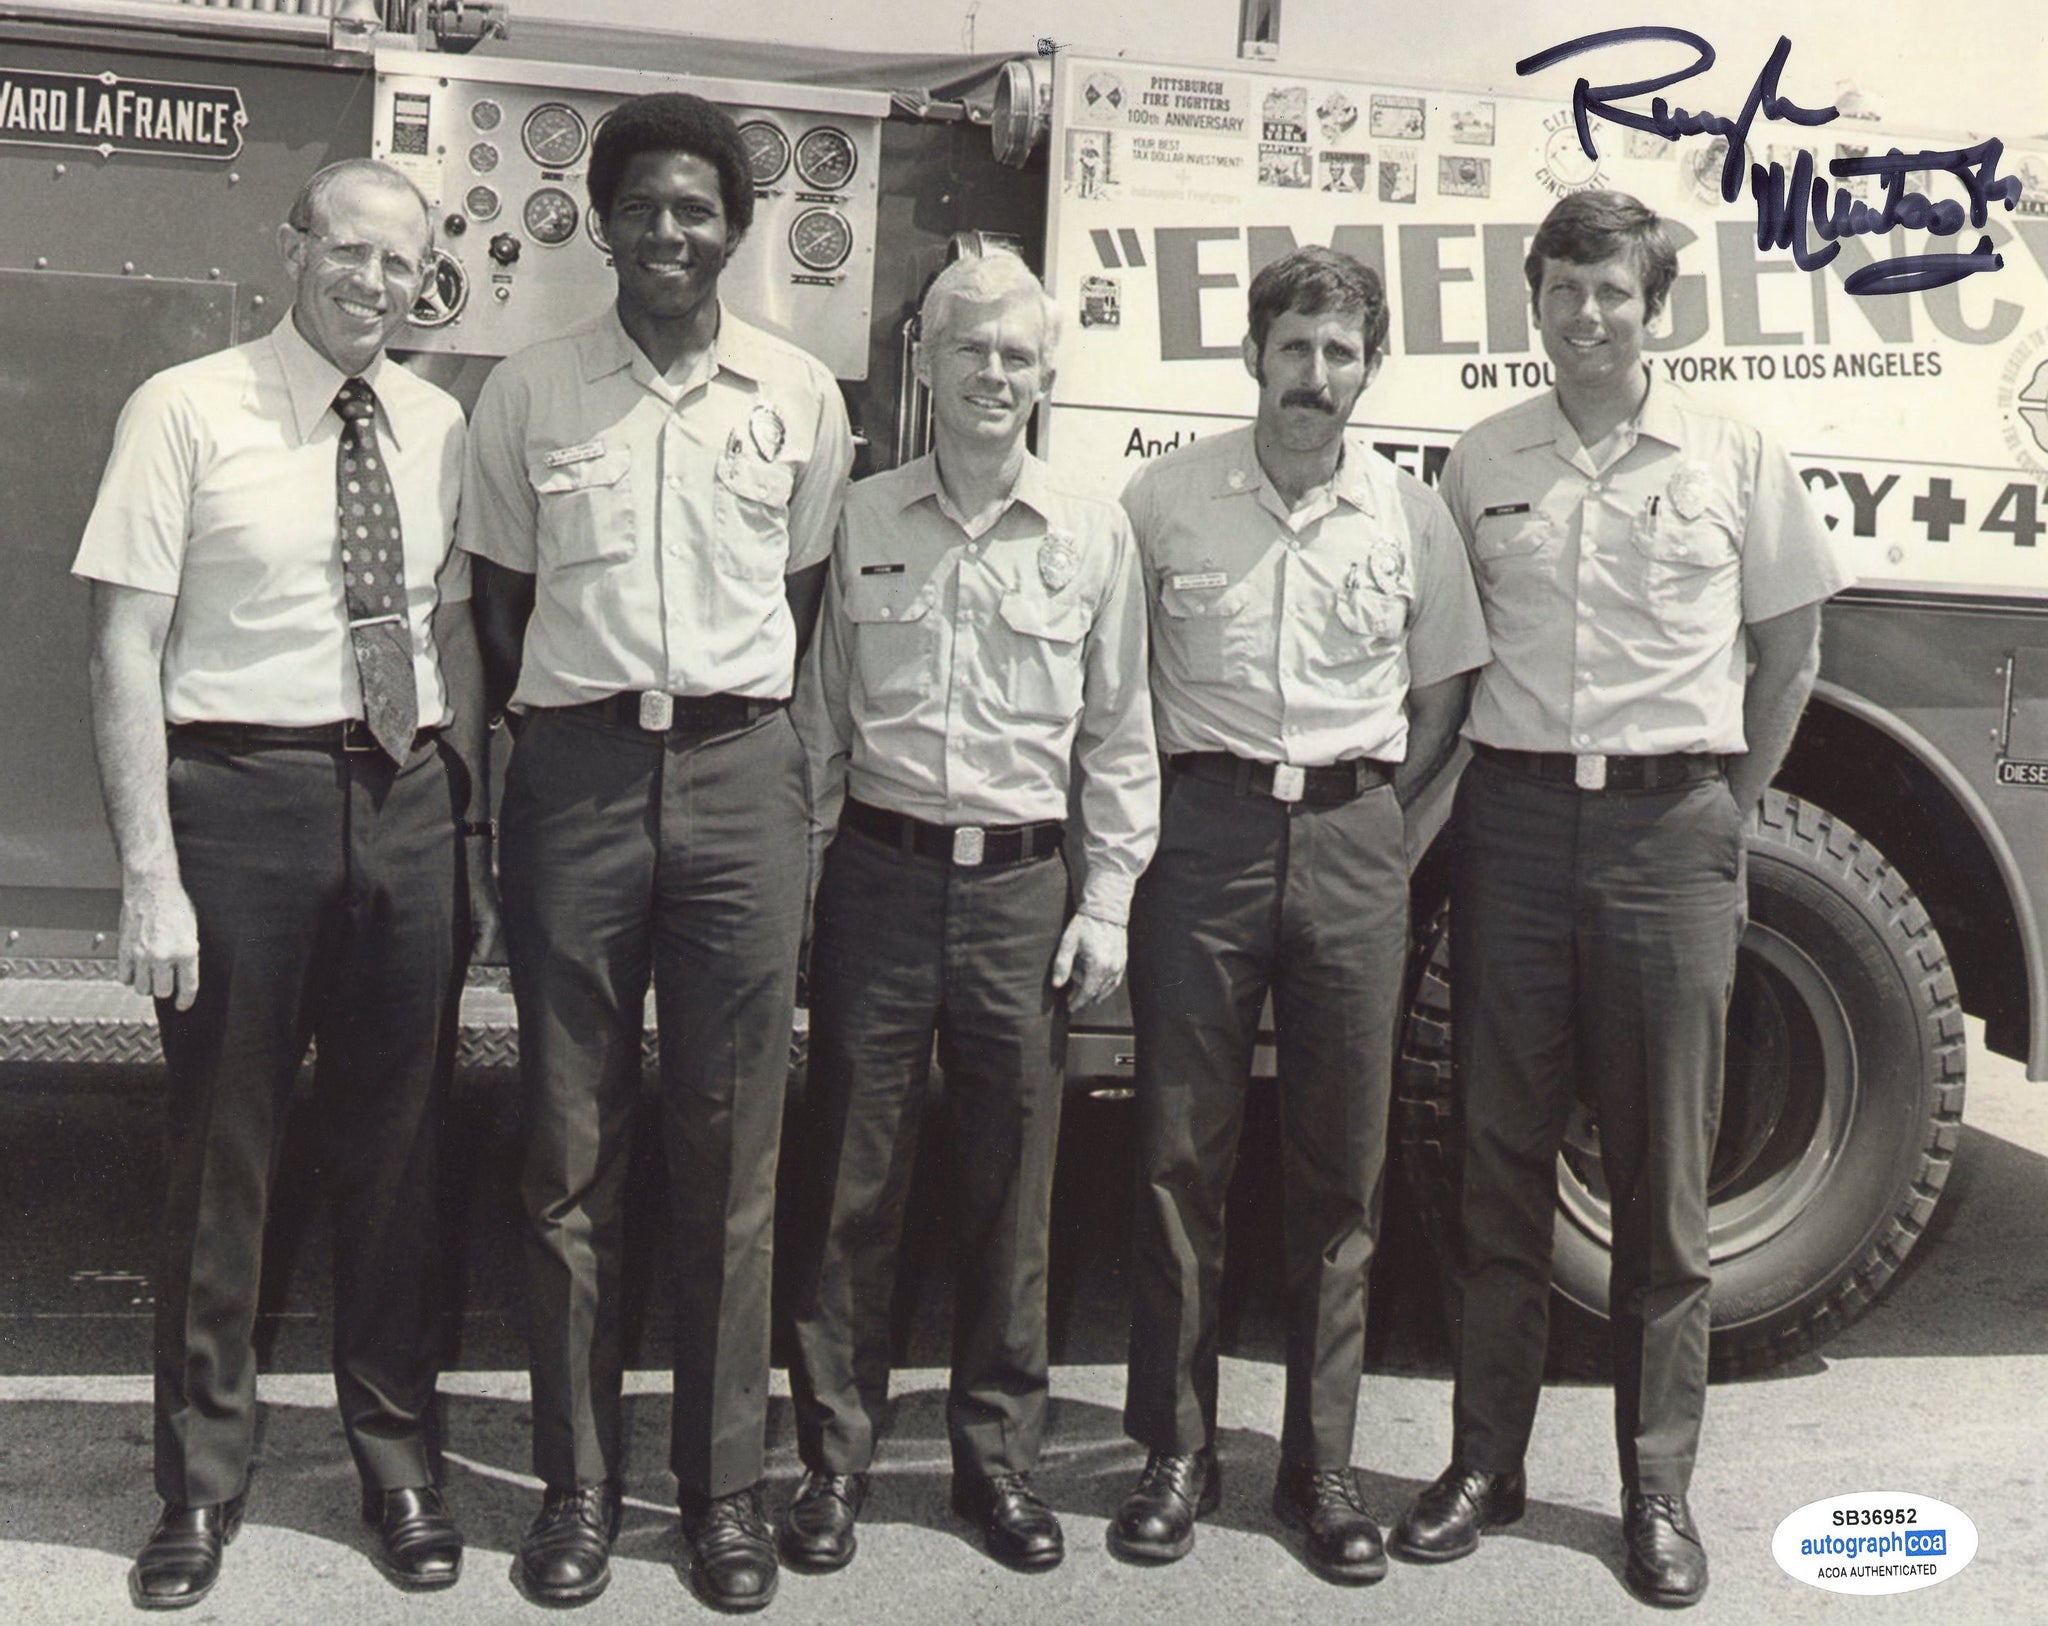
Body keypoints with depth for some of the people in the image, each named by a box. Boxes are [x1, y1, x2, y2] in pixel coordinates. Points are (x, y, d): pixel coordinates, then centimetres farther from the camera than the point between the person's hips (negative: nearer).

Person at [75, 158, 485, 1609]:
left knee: (398, 1146, 13)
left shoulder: (436, 427, 7)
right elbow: (126, 650, -9)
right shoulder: (189, 412, -6)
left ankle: (398, 1452, 32)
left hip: (409, 799, 4)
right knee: (221, 1150, 7)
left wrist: (472, 829, 8)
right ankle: (203, 1476, 28)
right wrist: (150, 874, -15)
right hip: (243, 795, -4)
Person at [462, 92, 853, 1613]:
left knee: (734, 1150, 4)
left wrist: (742, 731, 7)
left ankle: (727, 1479, 17)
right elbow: (500, 602, 11)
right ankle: (579, 1477, 18)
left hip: (742, 773, 0)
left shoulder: (802, 397, 6)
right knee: (574, 1146, 5)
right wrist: (551, 734, 5)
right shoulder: (529, 393, 5)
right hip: (576, 769, 0)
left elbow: (801, 594, 12)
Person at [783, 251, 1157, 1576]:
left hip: (1024, 883, 0)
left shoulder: (1093, 535, 4)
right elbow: (819, 716, 8)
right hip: (879, 874, 0)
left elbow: (1119, 734, 7)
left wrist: (1108, 899, 2)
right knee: (851, 1181, 5)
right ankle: (836, 1454, 18)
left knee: (1014, 1187, 7)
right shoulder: (863, 521, 5)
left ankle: (1000, 1455, 22)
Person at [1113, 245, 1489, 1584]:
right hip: (1204, 831, -1)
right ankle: (1179, 1451, 15)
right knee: (1181, 1156, 2)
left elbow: (1440, 696, 14)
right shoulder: (1168, 496, 3)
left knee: (1343, 1170, 5)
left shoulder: (1411, 516, 7)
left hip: (1354, 840, 1)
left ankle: (1323, 1464, 18)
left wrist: (1364, 811, 3)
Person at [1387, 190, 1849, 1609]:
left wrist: (1732, 805, 6)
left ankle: (1660, 1488, 17)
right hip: (1517, 817, 1)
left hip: (1671, 829, -1)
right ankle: (1485, 1462, 19)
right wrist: (1430, 801, 5)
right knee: (1503, 1160, 7)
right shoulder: (1480, 466, 8)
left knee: (1665, 1175, 4)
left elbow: (1789, 647, 12)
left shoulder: (1732, 458, 4)